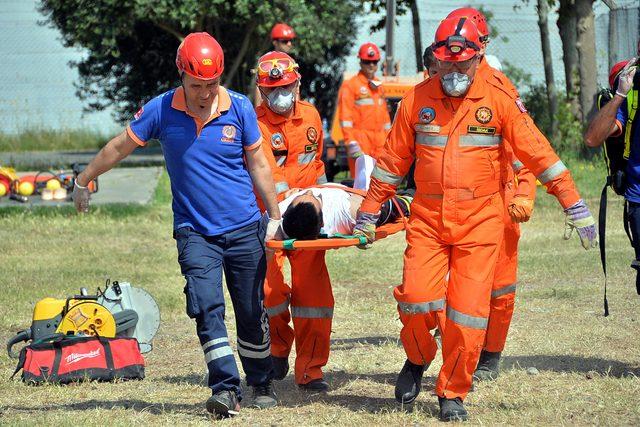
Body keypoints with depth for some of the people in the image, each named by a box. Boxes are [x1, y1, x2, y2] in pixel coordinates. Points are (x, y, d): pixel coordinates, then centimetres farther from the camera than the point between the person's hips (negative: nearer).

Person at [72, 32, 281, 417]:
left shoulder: (240, 108, -5)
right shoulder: (161, 110, -6)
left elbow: (258, 164, 6)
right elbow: (120, 147, 7)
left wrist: (275, 217, 8)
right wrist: (84, 181, 16)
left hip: (244, 229, 1)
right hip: (194, 232, -1)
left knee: (252, 314, 8)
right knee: (207, 308, -18)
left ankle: (262, 385, 26)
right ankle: (227, 390, -19)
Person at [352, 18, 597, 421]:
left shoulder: (499, 99, -3)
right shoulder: (418, 99, 3)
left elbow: (538, 152, -2)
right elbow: (393, 159, 12)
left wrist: (575, 207, -4)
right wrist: (369, 213, 15)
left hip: (479, 220, -1)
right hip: (427, 218, 1)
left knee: (467, 310, -4)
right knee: (417, 298, -11)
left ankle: (453, 392, 14)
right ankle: (418, 359, 21)